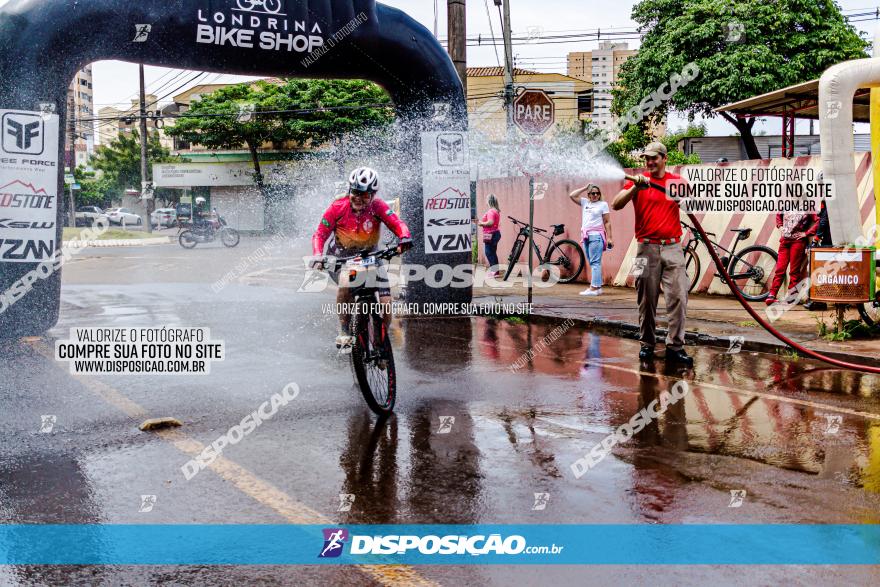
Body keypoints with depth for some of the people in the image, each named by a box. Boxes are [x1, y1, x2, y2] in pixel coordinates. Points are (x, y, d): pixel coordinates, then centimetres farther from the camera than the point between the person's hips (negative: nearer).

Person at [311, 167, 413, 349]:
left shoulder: (377, 207, -16)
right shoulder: (338, 207, -16)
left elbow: (397, 223, -29)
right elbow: (320, 234, -15)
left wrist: (405, 238, -51)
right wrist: (318, 256, -34)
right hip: (342, 257, -1)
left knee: (386, 306, -8)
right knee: (345, 286, -35)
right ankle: (344, 331, -15)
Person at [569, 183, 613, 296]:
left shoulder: (603, 204, 3)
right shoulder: (585, 202, 15)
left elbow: (607, 222, -1)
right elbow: (572, 195, 10)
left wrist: (609, 238, -6)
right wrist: (585, 188, 10)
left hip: (596, 236, -6)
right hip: (585, 236, 6)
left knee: (595, 262, -11)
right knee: (592, 262, 7)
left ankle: (594, 288, -16)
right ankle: (598, 286, 11)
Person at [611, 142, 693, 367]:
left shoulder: (678, 181, 9)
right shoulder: (637, 181, 4)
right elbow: (616, 205, -8)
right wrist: (635, 187, -21)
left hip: (673, 247, 1)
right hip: (648, 248, -1)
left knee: (678, 296, -7)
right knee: (647, 300, 5)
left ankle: (675, 347, -3)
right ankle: (647, 344, 17)